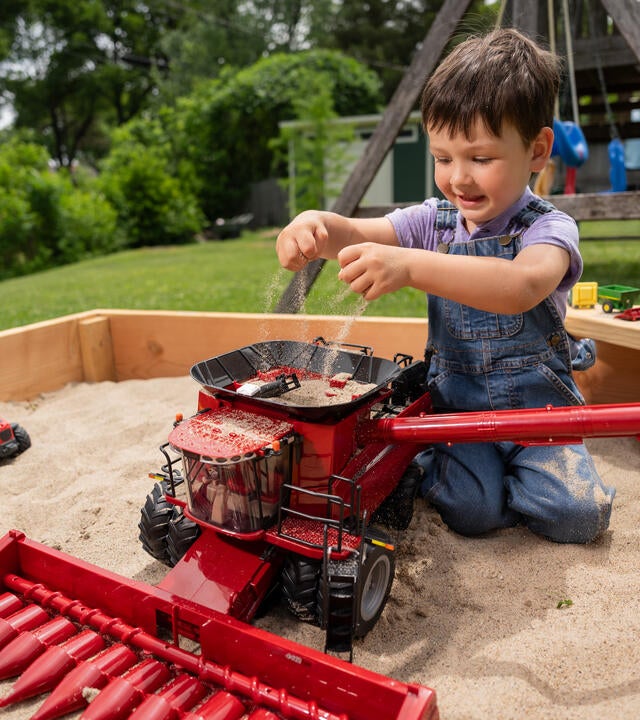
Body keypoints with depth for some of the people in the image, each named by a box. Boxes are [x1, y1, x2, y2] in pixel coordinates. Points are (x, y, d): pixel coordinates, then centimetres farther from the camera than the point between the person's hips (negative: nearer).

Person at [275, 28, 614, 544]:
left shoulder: (548, 228, -15)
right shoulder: (435, 220, -1)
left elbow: (522, 286, -38)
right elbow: (357, 234, -12)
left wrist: (410, 265, -51)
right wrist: (314, 224, -37)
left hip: (536, 400, -1)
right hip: (456, 398, 1)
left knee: (578, 515, -14)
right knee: (471, 510, -18)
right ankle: (421, 464, 12)